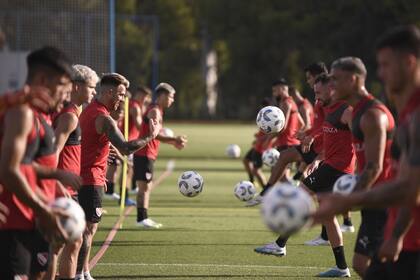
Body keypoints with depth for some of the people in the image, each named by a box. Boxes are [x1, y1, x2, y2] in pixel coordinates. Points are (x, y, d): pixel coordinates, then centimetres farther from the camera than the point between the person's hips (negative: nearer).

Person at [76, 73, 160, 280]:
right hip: (91, 179, -10)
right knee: (88, 228, -7)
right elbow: (126, 148, -25)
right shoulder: (104, 119, -18)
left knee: (86, 227, 14)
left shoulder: (88, 111, 14)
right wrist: (150, 136, -14)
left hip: (81, 176, 10)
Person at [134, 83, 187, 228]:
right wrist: (174, 140, -27)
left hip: (148, 154, 10)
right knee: (144, 186, -10)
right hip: (145, 154, -10)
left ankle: (143, 218, 13)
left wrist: (173, 142, 17)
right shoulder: (154, 111, -13)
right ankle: (142, 218, -12)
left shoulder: (156, 111, 19)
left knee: (147, 186, 11)